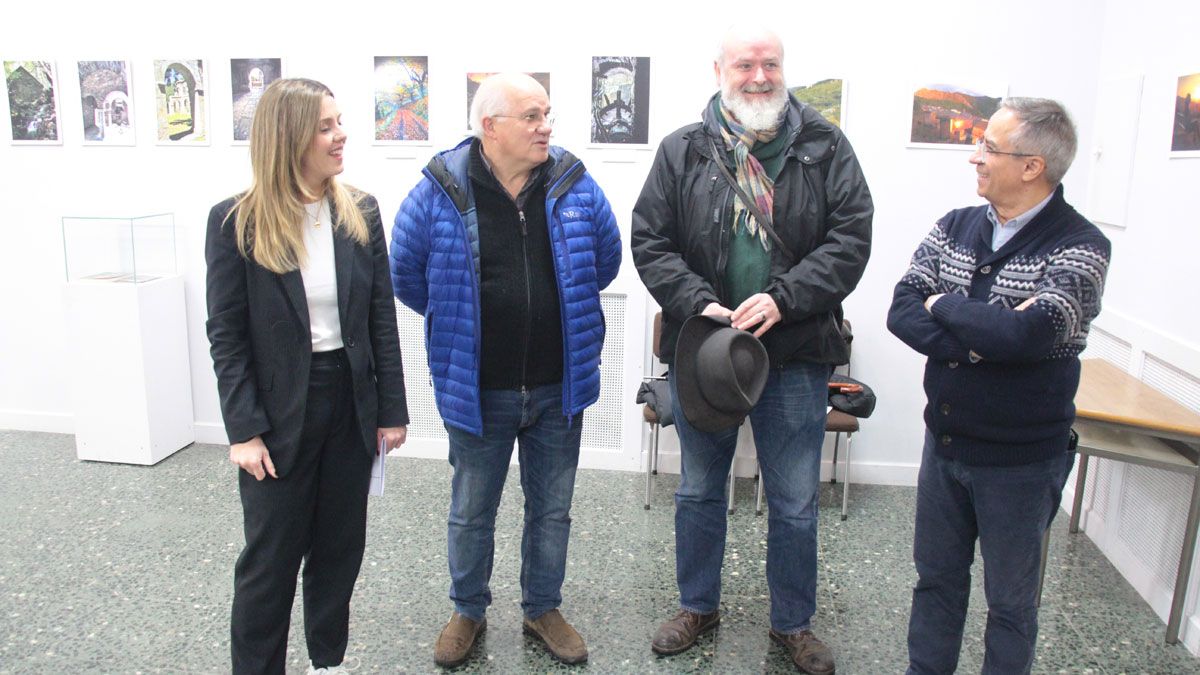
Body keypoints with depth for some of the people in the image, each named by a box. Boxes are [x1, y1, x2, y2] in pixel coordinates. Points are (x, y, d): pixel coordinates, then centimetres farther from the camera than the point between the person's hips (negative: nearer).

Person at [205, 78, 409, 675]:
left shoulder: (360, 213, 0)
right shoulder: (236, 221, -8)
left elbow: (382, 318, 2)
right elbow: (226, 334, -7)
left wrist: (392, 410, 1)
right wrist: (244, 430, -11)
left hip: (351, 404, 3)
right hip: (280, 411, -3)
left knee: (340, 546, 17)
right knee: (270, 557, 10)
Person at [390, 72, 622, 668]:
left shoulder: (574, 184, -4)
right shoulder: (440, 192, -11)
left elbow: (606, 260, 11)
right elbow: (406, 277, 2)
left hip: (559, 386, 2)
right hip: (477, 390, -1)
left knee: (552, 509, 17)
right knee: (471, 512, 16)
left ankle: (543, 609, 39)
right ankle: (469, 611, 40)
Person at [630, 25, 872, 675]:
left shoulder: (825, 148, 1)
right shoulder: (682, 151, 1)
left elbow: (851, 236, -6)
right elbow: (649, 240, -3)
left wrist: (783, 298, -18)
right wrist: (699, 304, -17)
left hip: (796, 355, 0)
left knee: (795, 504, 11)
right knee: (698, 492, 17)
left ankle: (793, 622, 34)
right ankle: (698, 605, 39)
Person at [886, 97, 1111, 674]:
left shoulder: (1079, 248, -14)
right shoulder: (956, 226, 2)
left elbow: (1030, 333, -30)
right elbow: (902, 311, -8)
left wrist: (944, 306, -15)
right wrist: (980, 340, -23)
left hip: (1020, 459, -5)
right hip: (944, 442, 5)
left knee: (1010, 600, 14)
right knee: (935, 578, 20)